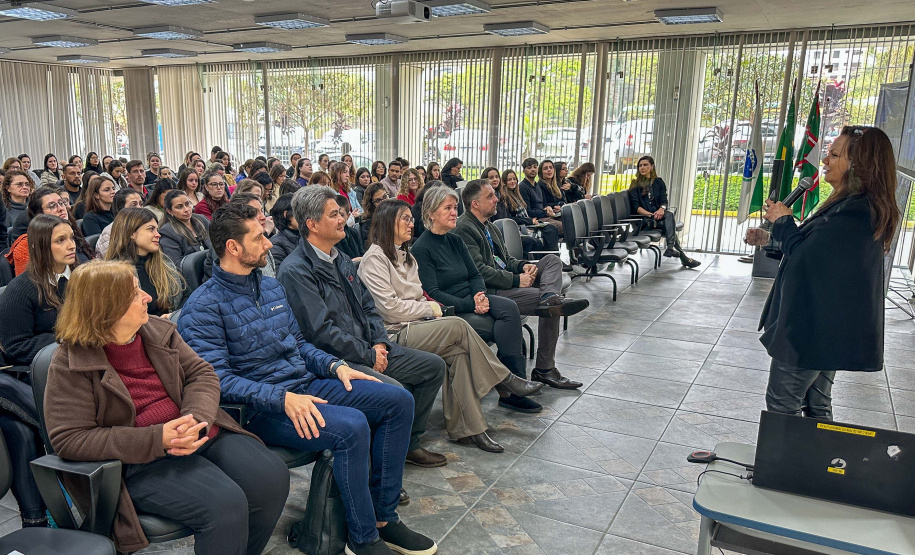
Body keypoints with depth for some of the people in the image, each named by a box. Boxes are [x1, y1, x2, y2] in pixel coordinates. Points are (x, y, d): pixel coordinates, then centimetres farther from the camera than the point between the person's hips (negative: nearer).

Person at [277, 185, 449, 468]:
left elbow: (367, 306, 18)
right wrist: (369, 356, -14)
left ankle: (408, 444, 17)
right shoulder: (295, 270, -14)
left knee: (434, 365, 5)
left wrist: (380, 342, 0)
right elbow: (321, 331, -20)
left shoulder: (341, 260, 16)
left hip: (369, 350, 9)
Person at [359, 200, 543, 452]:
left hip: (414, 326, 8)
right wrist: (429, 309, -7)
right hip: (394, 334, -8)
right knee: (457, 326, -25)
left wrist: (429, 306, -3)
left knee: (459, 351, -22)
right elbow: (389, 307, -15)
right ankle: (503, 379, -9)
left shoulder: (405, 256, 21)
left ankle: (467, 428, -22)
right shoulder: (375, 258, -7)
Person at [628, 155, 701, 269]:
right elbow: (636, 206, -4)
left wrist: (661, 209, -19)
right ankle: (683, 257, -36)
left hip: (658, 214, 3)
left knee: (669, 215, -34)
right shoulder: (635, 184, 7)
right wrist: (651, 214, -20)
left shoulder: (659, 182, 18)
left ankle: (670, 247, -44)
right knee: (670, 224, -30)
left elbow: (664, 200, 6)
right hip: (643, 218, -3)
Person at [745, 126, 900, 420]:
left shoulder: (854, 212, -24)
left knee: (782, 403, 1)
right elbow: (819, 249, 17)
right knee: (816, 405, 21)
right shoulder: (862, 206, 10)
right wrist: (771, 238, 11)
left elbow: (803, 255, -20)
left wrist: (783, 220, -5)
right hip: (828, 327, 10)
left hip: (810, 327, -10)